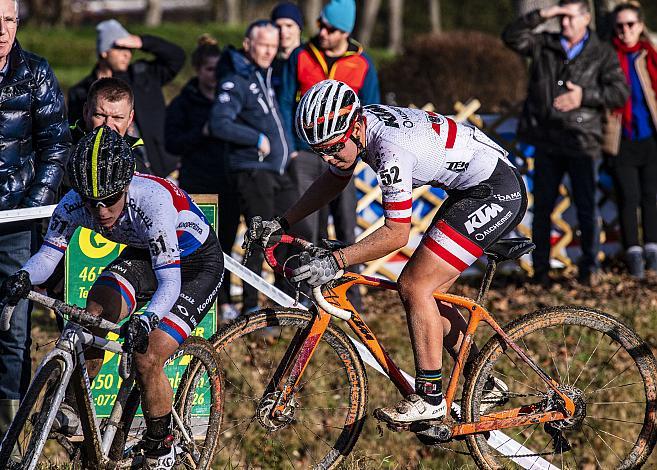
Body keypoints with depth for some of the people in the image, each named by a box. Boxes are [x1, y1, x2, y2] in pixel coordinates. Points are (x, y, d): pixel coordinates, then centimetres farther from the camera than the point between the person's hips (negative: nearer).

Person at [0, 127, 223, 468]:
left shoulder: (152, 201, -40)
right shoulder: (75, 203, -24)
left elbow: (170, 281, -43)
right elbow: (49, 253, -19)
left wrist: (148, 318, -61)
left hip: (197, 264, -5)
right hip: (143, 254, 5)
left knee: (147, 360, -18)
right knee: (97, 306, -26)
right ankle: (70, 405, -17)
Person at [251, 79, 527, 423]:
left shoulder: (390, 147, -30)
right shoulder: (350, 127, -2)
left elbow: (396, 233, -29)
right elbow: (334, 181, 17)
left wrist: (336, 261, -33)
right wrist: (282, 224, 11)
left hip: (497, 191, -10)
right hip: (470, 191, 10)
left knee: (415, 287, -14)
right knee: (419, 289, 11)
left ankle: (430, 396, -9)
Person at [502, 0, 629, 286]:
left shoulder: (602, 54, 3)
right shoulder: (544, 45, 9)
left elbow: (620, 93, -3)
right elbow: (511, 37, -2)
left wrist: (584, 95, -15)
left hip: (582, 143, -2)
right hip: (547, 142, 2)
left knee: (586, 209, 1)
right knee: (542, 208, 6)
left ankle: (588, 270, 11)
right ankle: (540, 270, 12)